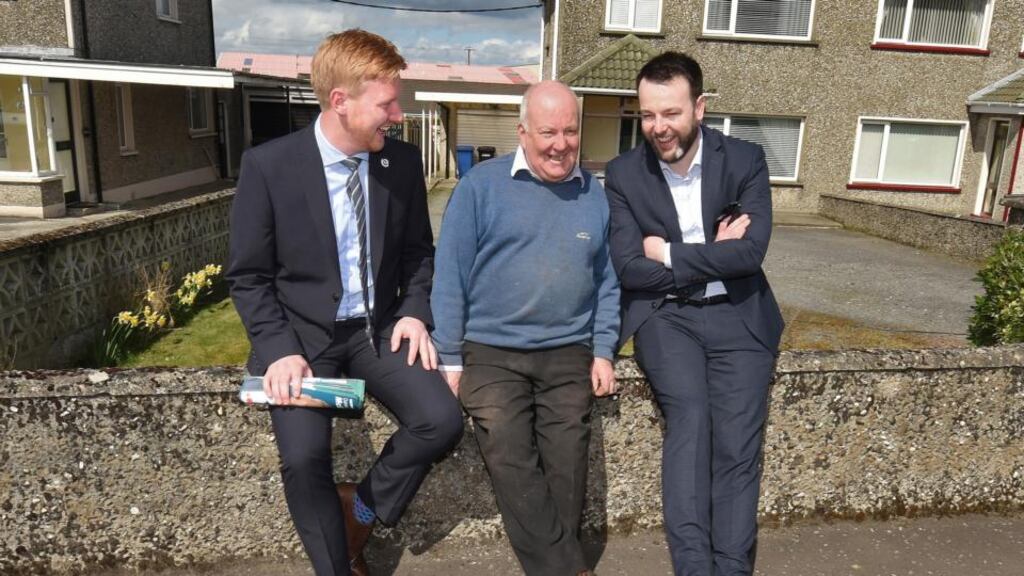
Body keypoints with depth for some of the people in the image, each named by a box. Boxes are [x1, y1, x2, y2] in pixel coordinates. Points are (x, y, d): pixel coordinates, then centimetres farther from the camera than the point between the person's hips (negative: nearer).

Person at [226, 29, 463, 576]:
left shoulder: (403, 161, -2)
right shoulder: (268, 165, -12)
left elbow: (418, 251, 9)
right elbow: (249, 277, -6)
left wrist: (415, 311, -7)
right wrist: (281, 348, -17)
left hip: (380, 328, 3)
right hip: (303, 334, -2)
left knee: (442, 421, -15)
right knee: (303, 459, -17)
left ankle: (361, 506, 14)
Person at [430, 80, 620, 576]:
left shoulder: (594, 194, 7)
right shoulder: (481, 185, -3)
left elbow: (607, 281, 12)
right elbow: (450, 275, -4)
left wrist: (603, 352, 4)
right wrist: (450, 360, -6)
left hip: (569, 355, 3)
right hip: (492, 353, -2)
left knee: (566, 470, 3)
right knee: (511, 465, -8)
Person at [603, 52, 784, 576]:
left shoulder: (745, 159, 0)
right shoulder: (623, 174, 0)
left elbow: (752, 252, -12)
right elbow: (629, 269, -7)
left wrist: (669, 253, -10)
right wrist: (712, 258, -9)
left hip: (736, 314, 1)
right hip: (664, 316, 0)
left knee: (737, 445, -11)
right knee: (689, 416, -24)